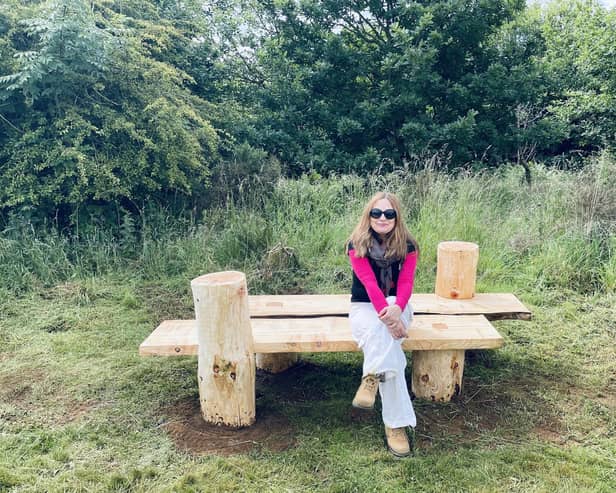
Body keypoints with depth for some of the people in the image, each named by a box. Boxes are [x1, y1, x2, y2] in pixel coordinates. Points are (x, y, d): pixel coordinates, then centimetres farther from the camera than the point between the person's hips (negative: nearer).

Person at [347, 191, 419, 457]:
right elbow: (369, 283, -23)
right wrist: (387, 316, -38)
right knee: (384, 333, -33)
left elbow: (406, 283, -16)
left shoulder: (407, 245, -4)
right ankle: (396, 424, -39)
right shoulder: (357, 244, -10)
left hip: (396, 306, 2)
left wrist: (396, 309, -39)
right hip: (364, 307, -1)